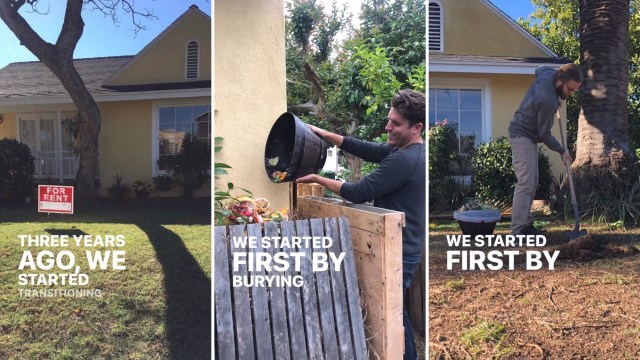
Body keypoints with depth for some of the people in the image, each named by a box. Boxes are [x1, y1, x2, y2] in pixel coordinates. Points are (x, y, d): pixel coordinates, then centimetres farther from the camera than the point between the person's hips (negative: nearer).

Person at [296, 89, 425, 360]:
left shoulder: (403, 160, -25)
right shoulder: (411, 151, 6)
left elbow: (358, 193, -23)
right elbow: (367, 150, 8)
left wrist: (317, 179, -12)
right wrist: (327, 135, 1)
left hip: (398, 253, -10)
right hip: (406, 247, 10)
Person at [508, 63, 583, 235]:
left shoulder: (548, 72, -5)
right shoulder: (548, 100, -29)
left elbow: (539, 69, 24)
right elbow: (544, 134, -18)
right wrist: (562, 151, -3)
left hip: (528, 135, 10)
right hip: (522, 136, -10)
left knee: (532, 183, 10)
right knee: (526, 183, -16)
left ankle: (525, 223, 14)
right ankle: (518, 231, -18)